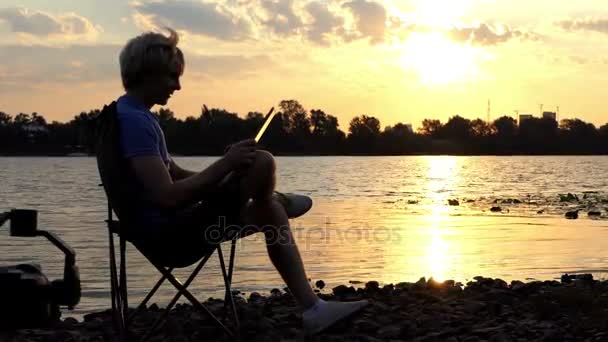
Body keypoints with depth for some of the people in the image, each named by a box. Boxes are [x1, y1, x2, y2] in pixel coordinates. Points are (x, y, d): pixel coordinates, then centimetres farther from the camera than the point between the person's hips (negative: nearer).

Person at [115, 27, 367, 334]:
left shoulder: (133, 114, 13)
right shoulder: (134, 120, -20)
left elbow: (175, 174, 20)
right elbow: (168, 196, -29)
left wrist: (227, 174, 6)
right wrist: (225, 165, -19)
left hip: (167, 229, 11)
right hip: (168, 236, -11)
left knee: (271, 213, 16)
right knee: (262, 163, -18)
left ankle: (311, 308, 14)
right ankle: (280, 201, 17)